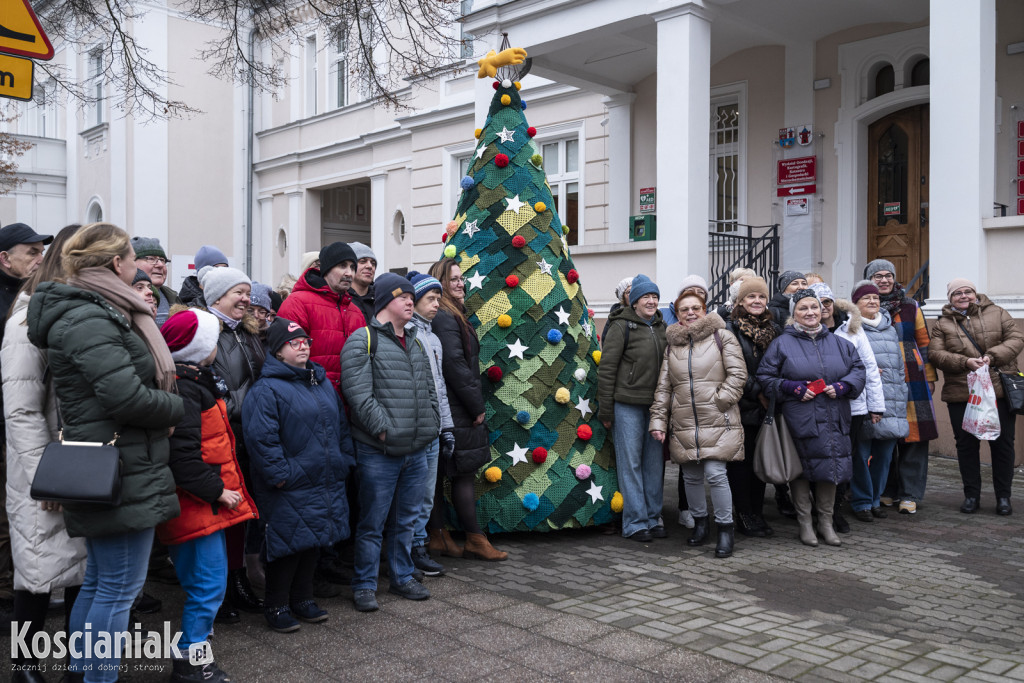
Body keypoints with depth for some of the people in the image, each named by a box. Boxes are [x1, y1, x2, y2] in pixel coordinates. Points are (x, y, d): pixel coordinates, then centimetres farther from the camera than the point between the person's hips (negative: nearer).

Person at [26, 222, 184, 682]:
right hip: (122, 473, -11)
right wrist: (176, 407, -10)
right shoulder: (89, 320, -18)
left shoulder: (94, 313, 15)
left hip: (112, 472, 11)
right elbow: (125, 395, -25)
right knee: (120, 586, -2)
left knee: (99, 580, 20)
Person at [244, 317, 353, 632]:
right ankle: (276, 606, 17)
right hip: (289, 488, -7)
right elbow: (261, 437, -18)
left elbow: (341, 425, 20)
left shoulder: (322, 382, 14)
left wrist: (344, 462, 14)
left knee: (312, 542, 16)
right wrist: (279, 474, -19)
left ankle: (303, 598, 31)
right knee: (288, 545, 0)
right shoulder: (266, 390, -11)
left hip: (326, 483, 7)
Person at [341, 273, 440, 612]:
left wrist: (430, 425, 11)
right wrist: (383, 429, -19)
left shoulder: (415, 342, 16)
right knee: (372, 523, 3)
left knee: (406, 520, 17)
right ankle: (364, 585, 16)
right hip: (378, 453, -7)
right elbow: (357, 393, -17)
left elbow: (430, 389, 21)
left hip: (417, 450, 7)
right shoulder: (363, 340, -9)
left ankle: (402, 576, 31)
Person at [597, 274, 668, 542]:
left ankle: (653, 518, 20)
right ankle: (635, 522, 7)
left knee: (654, 463, 10)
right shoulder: (622, 326, -6)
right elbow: (606, 369, -7)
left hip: (656, 405, 6)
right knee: (630, 462, 0)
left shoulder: (661, 327, 13)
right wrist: (605, 409, -9)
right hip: (627, 404, -6)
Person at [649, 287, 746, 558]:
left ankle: (725, 528, 3)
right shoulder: (672, 345, 14)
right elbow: (663, 387, 13)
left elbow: (737, 374, -3)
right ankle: (699, 521, 29)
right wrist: (658, 420, 7)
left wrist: (719, 400, -11)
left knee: (715, 473, -12)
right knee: (692, 476, 10)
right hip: (683, 424, 4)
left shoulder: (722, 337, 2)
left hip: (717, 422, -4)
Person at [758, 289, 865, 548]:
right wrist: (794, 388, -13)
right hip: (798, 418, -3)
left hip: (834, 420, 4)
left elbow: (858, 369, 14)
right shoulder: (781, 344, 1)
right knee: (800, 470, 1)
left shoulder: (838, 343, 12)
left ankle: (826, 522, 23)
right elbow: (765, 378, 0)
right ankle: (804, 523, 16)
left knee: (831, 468, 8)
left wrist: (841, 387, -5)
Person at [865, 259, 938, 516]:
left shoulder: (910, 307, 10)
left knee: (914, 436, -2)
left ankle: (910, 494, 6)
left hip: (911, 379, 1)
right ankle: (888, 491, 16)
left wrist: (930, 377, 12)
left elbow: (924, 343, 14)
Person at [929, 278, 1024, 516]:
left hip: (999, 391, 0)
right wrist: (964, 362, -19)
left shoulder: (996, 313, 9)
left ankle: (1003, 497, 16)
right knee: (966, 445, 5)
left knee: (1002, 443, 4)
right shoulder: (942, 324, 8)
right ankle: (971, 496, 17)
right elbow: (936, 354, -3)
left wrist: (993, 356, -16)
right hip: (960, 395, 0)